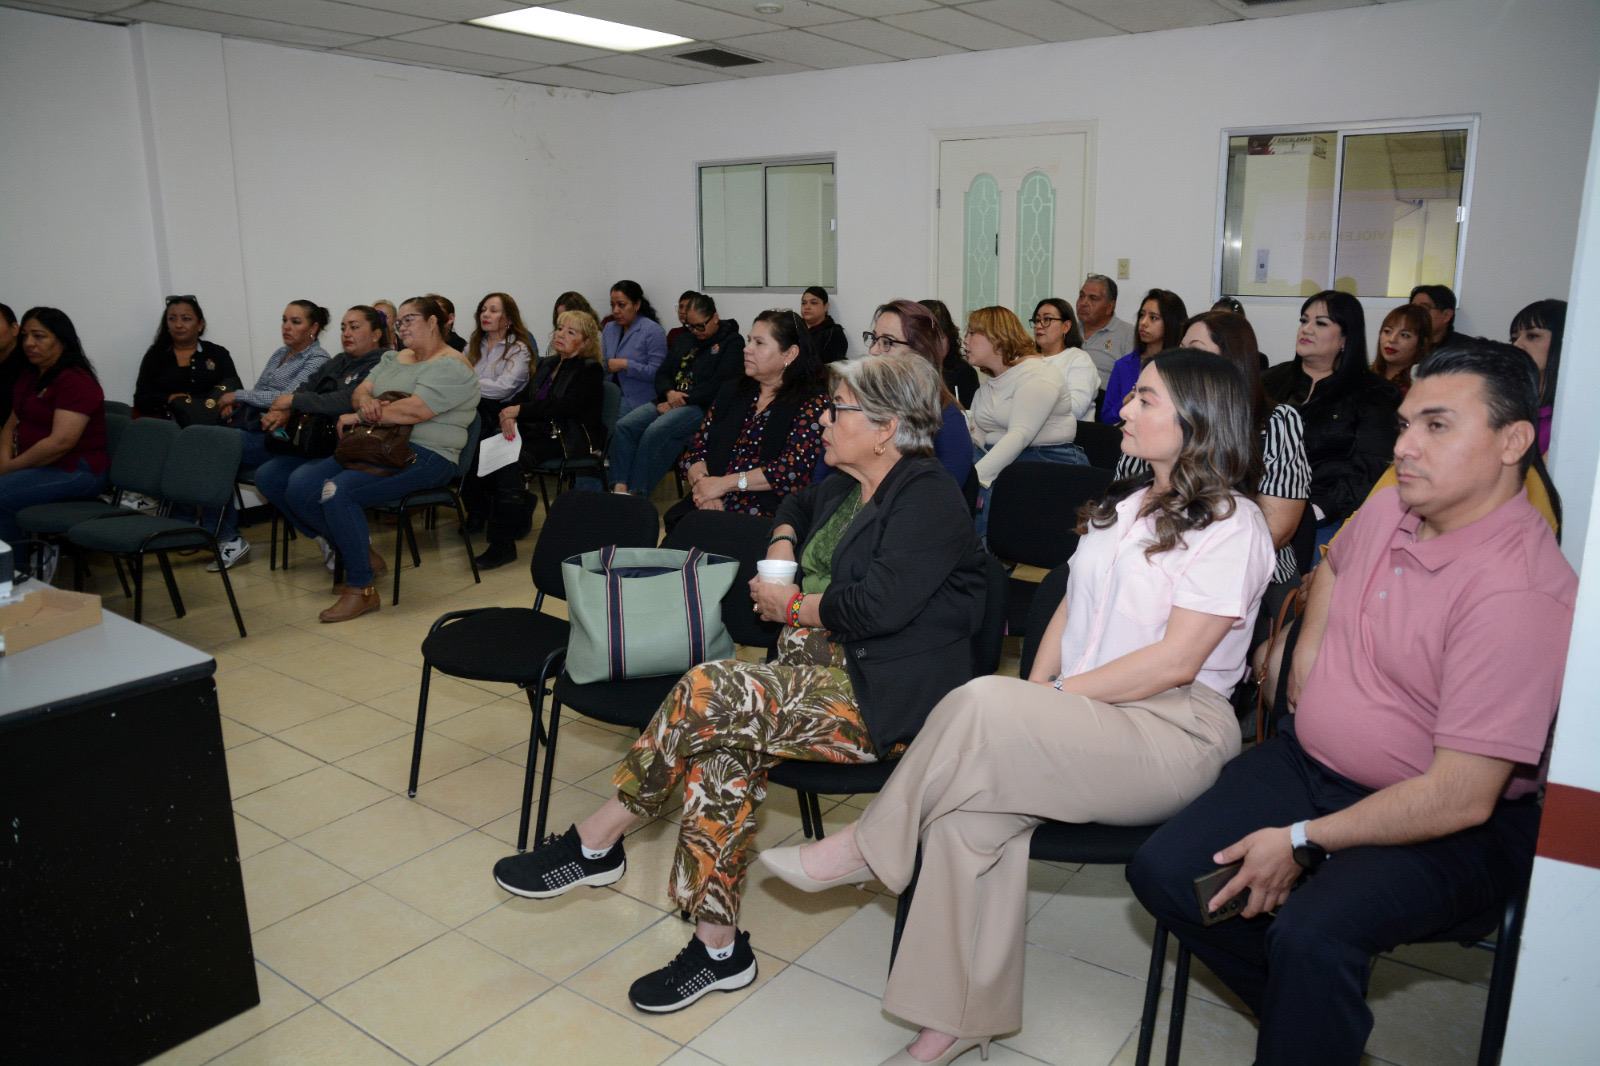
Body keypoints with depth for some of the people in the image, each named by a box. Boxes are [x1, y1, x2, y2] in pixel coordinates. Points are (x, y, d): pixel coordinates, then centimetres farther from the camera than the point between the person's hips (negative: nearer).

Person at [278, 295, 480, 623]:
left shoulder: (452, 367, -7)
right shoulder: (393, 359, 23)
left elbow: (415, 410, -19)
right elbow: (360, 390, 15)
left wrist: (359, 416, -10)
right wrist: (365, 401, -11)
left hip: (425, 456, -9)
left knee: (338, 492, -29)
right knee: (298, 487, -8)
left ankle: (362, 589, -18)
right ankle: (365, 556, 4)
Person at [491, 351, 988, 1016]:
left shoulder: (926, 497, -11)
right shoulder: (847, 487, 14)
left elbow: (879, 605, -23)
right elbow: (800, 506, 38)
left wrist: (792, 605, -8)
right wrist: (781, 545, 16)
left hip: (883, 701, -8)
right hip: (823, 668, 8)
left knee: (708, 693, -23)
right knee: (722, 749, -18)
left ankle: (593, 844, -5)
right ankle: (718, 948, -9)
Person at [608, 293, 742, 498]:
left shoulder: (732, 342, 2)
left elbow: (719, 385, -11)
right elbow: (662, 374, 21)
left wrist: (681, 399, -13)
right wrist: (669, 393, -4)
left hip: (703, 407, -7)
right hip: (670, 402, 7)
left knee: (655, 431, -33)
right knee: (624, 425, -19)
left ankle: (635, 494, -32)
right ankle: (619, 488, -28)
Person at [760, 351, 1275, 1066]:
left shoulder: (1232, 526, -5)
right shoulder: (1122, 506, 20)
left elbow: (1175, 662, -14)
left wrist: (1053, 699, -14)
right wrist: (1035, 695, -1)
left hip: (1175, 732, -6)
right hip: (1075, 725, 6)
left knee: (984, 706, -30)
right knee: (976, 802, -25)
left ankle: (866, 849, -9)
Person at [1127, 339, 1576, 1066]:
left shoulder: (1521, 591, -24)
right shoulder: (1391, 509, 0)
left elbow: (1461, 796, -25)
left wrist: (1301, 842, -19)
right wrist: (1303, 655, 14)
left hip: (1446, 829, -7)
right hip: (1308, 762, 8)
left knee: (1311, 937, -34)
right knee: (1162, 871, -5)